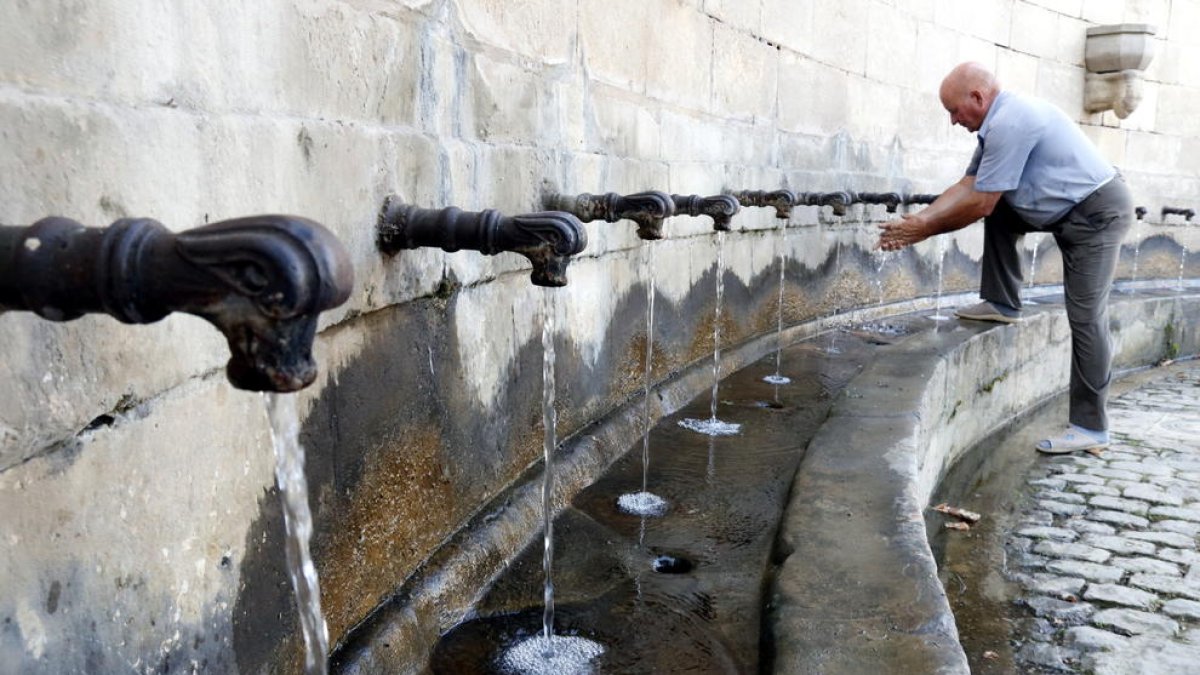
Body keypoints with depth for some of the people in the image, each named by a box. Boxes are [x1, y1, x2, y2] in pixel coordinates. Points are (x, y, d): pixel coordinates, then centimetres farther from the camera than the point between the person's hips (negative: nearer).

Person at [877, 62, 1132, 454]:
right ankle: (1002, 303, 15)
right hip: (1067, 210, 10)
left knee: (1086, 317, -9)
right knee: (998, 212, 11)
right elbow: (968, 185, 7)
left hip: (1098, 212, -10)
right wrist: (918, 220, -3)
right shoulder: (999, 121, 8)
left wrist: (927, 229, -9)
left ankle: (1090, 427, -3)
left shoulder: (1009, 123, -24)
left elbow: (979, 204, -21)